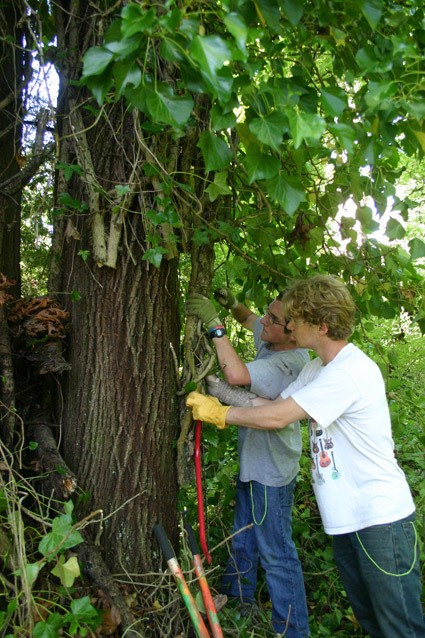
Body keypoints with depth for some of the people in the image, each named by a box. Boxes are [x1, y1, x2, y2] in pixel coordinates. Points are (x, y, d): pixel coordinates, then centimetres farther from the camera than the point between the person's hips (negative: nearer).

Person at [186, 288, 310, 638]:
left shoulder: (289, 364, -30)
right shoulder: (271, 341, -3)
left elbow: (237, 375, -42)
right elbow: (248, 319, 16)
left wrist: (215, 324, -34)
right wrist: (233, 304, -6)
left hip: (271, 473, -10)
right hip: (254, 465, 10)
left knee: (276, 554, 4)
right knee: (243, 542, 26)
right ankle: (237, 603, 46)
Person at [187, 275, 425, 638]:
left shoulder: (351, 371, -24)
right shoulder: (319, 367, 9)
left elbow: (276, 418, -25)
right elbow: (277, 405, 6)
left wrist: (220, 413, -12)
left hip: (380, 516, -9)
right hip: (345, 517, 9)